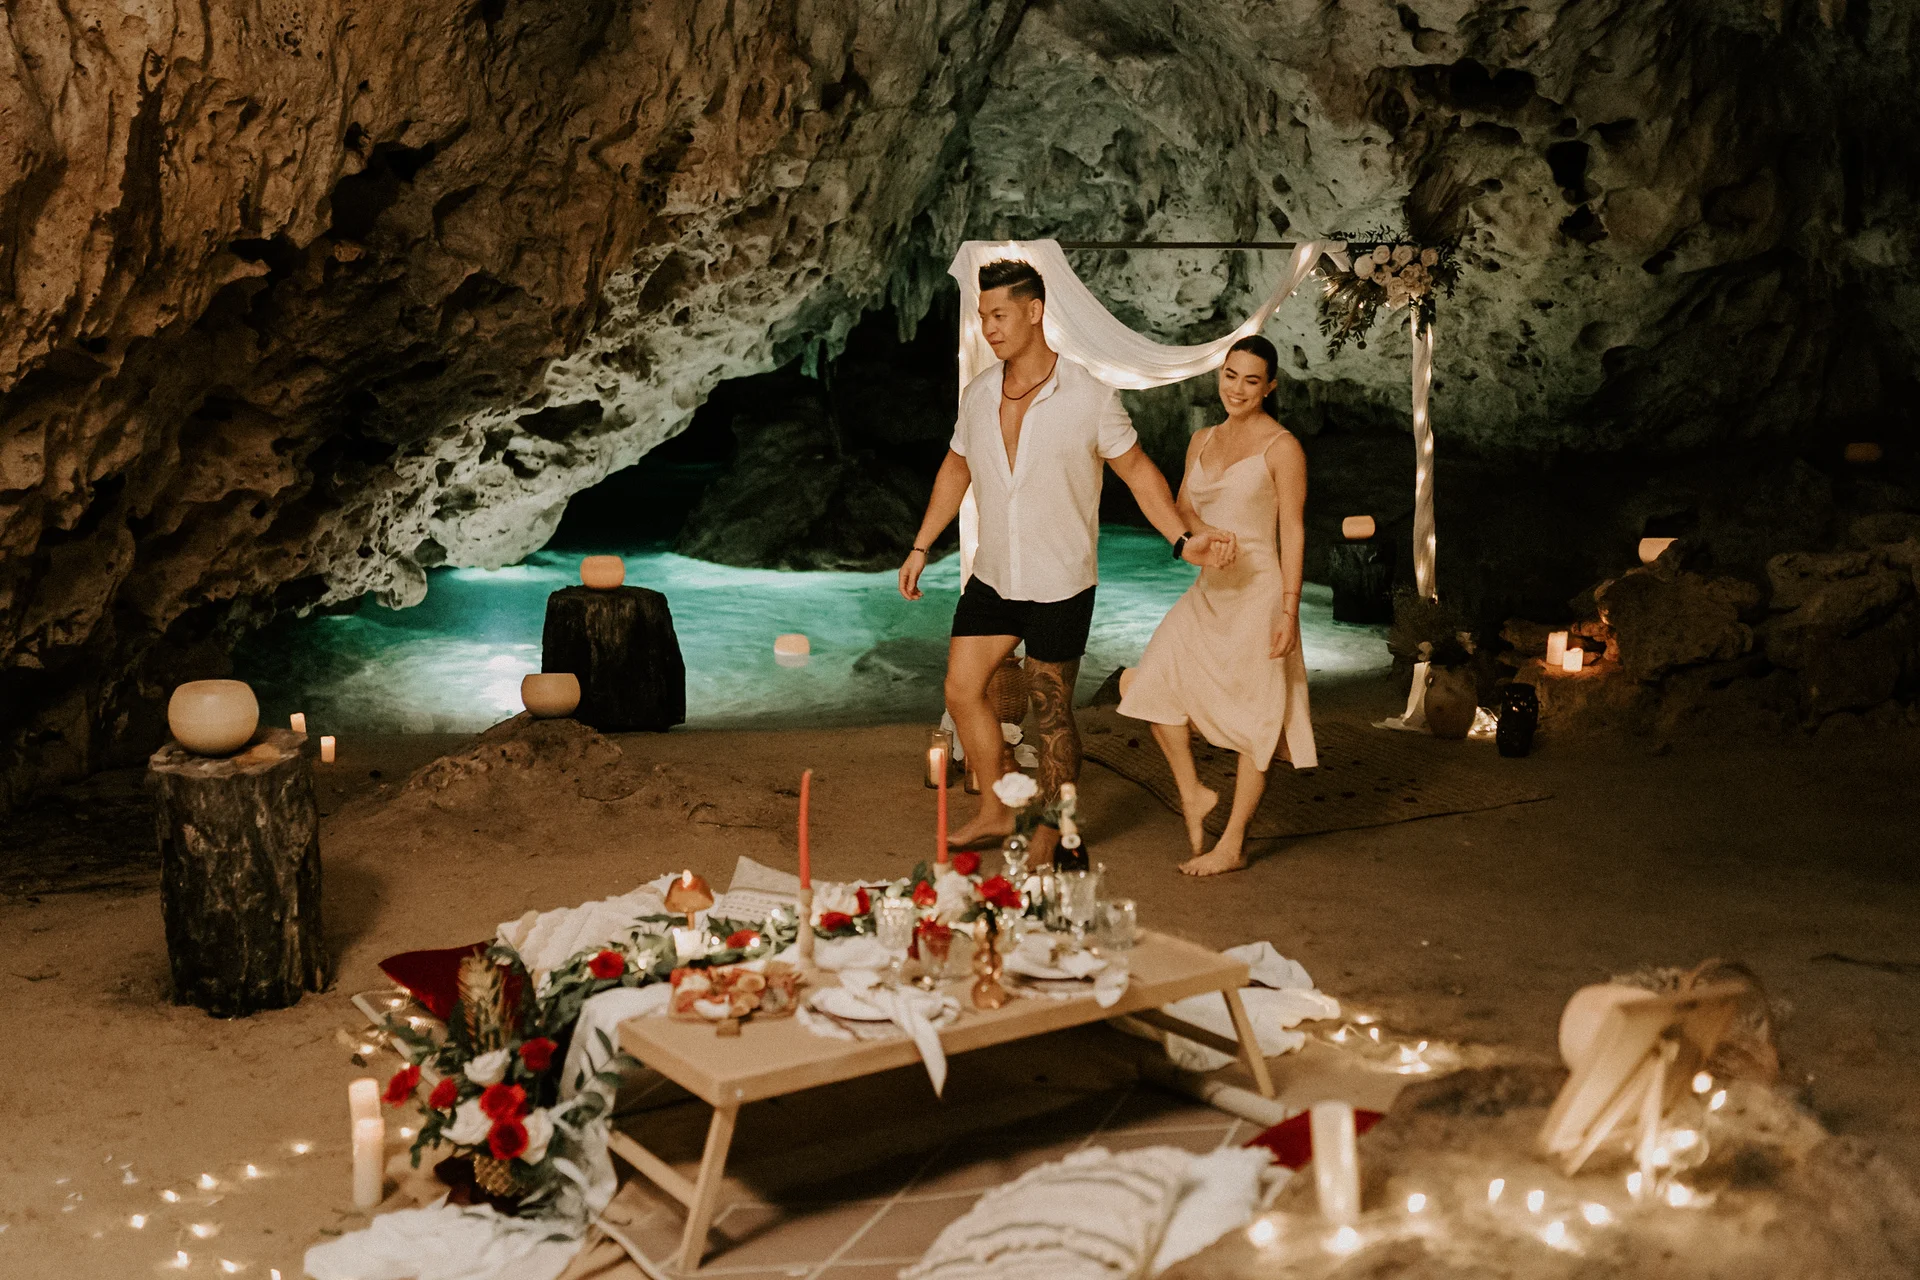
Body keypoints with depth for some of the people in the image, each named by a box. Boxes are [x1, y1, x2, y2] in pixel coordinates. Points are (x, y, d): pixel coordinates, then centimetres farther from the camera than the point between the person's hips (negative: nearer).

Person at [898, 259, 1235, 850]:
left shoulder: (1090, 397, -13)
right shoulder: (977, 395, 2)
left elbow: (1138, 471, -5)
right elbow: (956, 470, 16)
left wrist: (1183, 538, -16)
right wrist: (921, 547, 17)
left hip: (1060, 585, -5)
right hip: (991, 578, 5)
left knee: (1051, 712, 3)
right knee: (962, 690, 4)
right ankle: (996, 812, 22)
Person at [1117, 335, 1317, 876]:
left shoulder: (1281, 447, -8)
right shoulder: (1202, 440, 11)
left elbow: (1292, 533, -9)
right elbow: (1180, 508, 16)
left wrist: (1289, 611, -15)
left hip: (1257, 593, -6)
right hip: (1207, 591, 7)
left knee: (1252, 719, 1)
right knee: (1153, 683, -5)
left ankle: (1232, 846, 11)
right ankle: (1193, 794, 14)